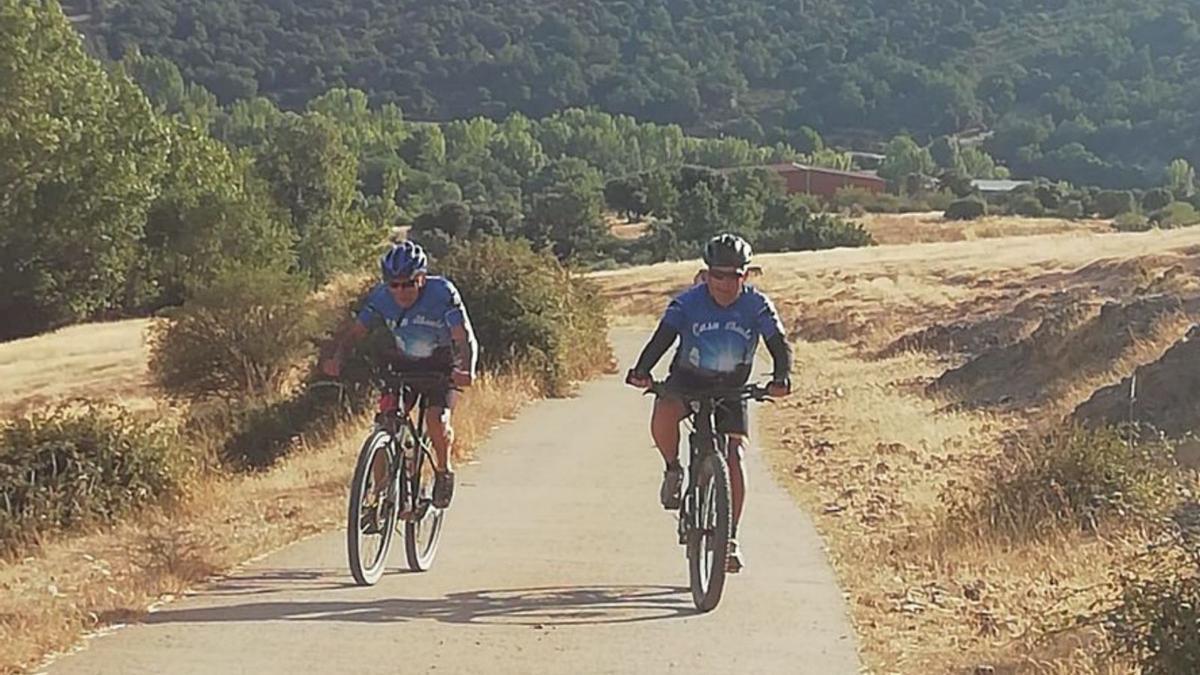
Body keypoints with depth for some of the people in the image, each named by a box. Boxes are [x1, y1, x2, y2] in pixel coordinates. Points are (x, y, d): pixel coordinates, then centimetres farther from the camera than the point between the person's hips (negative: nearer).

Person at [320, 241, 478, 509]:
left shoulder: (443, 293, -27)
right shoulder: (381, 297, -17)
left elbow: (465, 338, -33)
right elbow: (354, 331, -20)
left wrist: (466, 370, -52)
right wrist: (334, 357, -40)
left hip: (442, 367, -3)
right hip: (402, 364, 3)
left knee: (436, 419, -24)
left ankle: (443, 472, 5)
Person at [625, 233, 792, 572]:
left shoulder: (757, 305, -15)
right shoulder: (688, 302, -18)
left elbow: (779, 344, -22)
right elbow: (662, 337, -28)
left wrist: (781, 378, -43)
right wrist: (642, 370, -47)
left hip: (732, 387, 1)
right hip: (688, 379, -1)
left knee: (734, 458, -10)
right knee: (663, 415, -34)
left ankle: (731, 536, 3)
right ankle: (673, 469, -4)